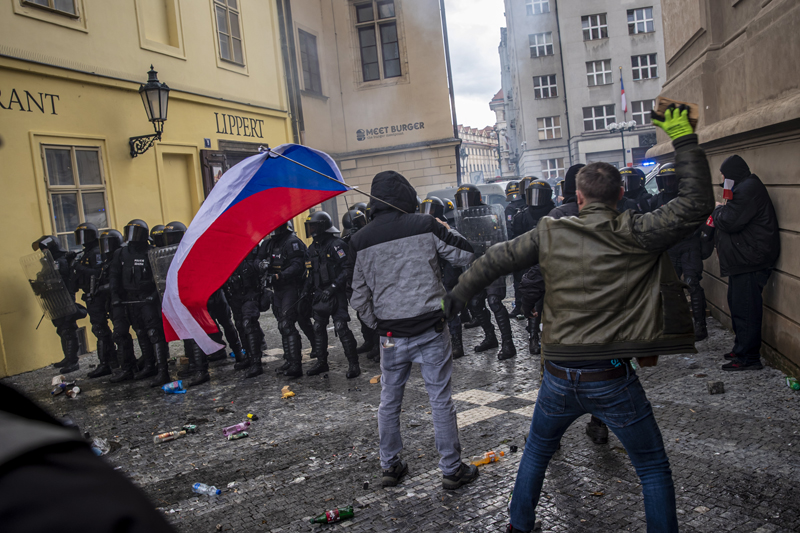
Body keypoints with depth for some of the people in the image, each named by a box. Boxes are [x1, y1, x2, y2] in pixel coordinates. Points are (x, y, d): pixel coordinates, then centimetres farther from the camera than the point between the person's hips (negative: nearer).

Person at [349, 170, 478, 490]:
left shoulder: (360, 241, 0)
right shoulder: (425, 226, -8)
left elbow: (359, 298, 2)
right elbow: (465, 256, -1)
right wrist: (444, 230, 13)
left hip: (391, 336, 2)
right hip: (431, 331, -2)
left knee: (389, 402, 17)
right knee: (441, 401, 9)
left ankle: (389, 467, 29)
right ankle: (452, 470, 19)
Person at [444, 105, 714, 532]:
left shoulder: (550, 233, -1)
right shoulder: (635, 235, -10)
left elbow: (495, 261, 6)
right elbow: (696, 205, -4)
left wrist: (455, 297, 21)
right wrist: (684, 139, 2)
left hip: (559, 378, 3)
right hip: (612, 381, -3)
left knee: (536, 454, 28)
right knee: (653, 469, 18)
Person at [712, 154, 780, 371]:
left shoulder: (748, 189, -16)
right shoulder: (745, 187, 19)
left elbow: (730, 222, -22)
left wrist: (717, 210, -4)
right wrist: (717, 218, 9)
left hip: (750, 260, -12)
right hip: (743, 259, 12)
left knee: (745, 309, -8)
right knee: (737, 304, 18)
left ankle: (749, 358, -2)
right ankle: (741, 349, 28)